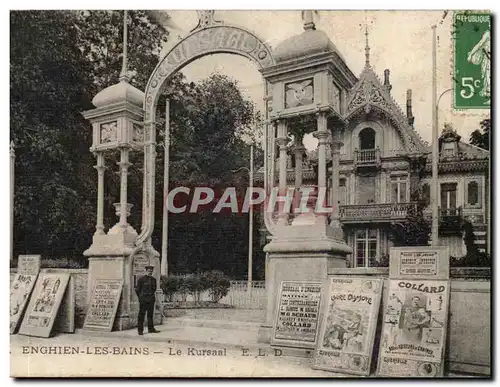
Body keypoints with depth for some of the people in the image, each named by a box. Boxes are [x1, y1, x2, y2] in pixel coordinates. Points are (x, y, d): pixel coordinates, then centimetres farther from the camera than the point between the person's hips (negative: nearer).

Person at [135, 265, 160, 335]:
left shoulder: (153, 279, 8)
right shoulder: (141, 279, -6)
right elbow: (137, 289, -1)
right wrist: (140, 297, 3)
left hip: (151, 299, 5)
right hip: (143, 300, -5)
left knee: (150, 314, 8)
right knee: (141, 314, -2)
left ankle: (151, 329, 15)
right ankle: (140, 330, 3)